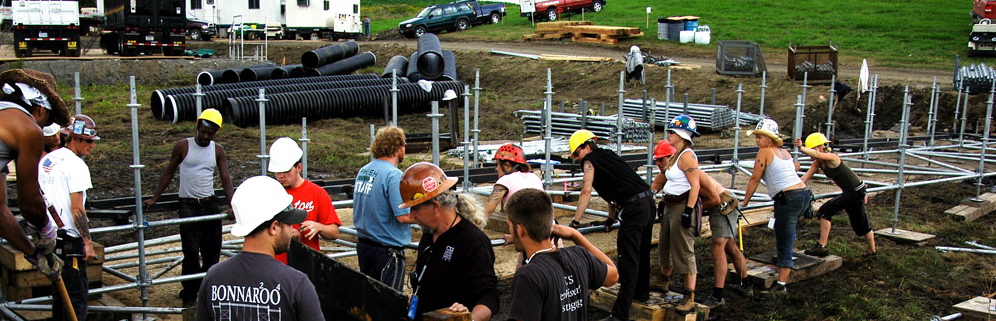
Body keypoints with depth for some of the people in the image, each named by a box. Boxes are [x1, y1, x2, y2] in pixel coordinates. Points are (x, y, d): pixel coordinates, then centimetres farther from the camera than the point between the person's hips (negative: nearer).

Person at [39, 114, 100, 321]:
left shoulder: (46, 160, 12)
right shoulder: (76, 165, -14)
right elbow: (76, 208, -19)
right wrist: (88, 241, -16)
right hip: (69, 241, -9)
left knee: (59, 292, 18)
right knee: (77, 296, -5)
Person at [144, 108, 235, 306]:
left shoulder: (218, 151, 5)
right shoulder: (183, 147, -2)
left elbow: (225, 179, 0)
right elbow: (169, 172, 7)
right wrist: (155, 198, 7)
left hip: (210, 204, 3)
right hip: (188, 206, -3)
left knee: (212, 251, 6)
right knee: (191, 253, -4)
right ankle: (189, 294, 9)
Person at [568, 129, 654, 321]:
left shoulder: (590, 160, -1)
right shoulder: (607, 156, 23)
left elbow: (586, 192, -10)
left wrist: (575, 222, -9)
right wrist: (611, 219, 34)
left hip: (633, 208, -9)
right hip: (648, 202, 9)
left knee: (628, 261, -11)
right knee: (641, 253, 25)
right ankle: (641, 293, 44)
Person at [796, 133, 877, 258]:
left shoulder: (832, 158, -26)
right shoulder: (818, 163, -2)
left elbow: (817, 154, -47)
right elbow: (805, 177, -7)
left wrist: (801, 148, -61)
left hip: (856, 192, -10)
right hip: (848, 191, 10)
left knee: (825, 210, -19)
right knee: (861, 223, 23)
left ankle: (821, 247, -16)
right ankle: (872, 251, 41)